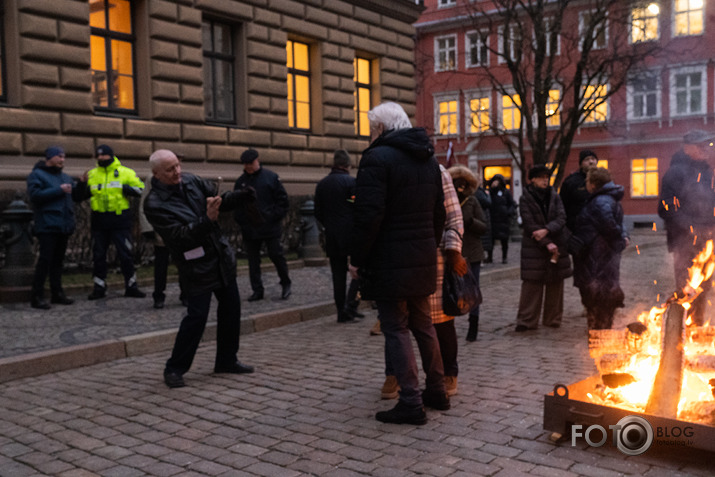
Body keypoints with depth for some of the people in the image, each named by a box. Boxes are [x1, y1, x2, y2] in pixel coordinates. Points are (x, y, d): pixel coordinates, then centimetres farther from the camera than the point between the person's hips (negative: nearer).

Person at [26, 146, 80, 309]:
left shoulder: (65, 177, 19)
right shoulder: (37, 175, -2)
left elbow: (77, 195, 19)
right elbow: (35, 194, -16)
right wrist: (59, 190, -17)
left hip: (64, 226, 7)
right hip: (47, 226, -7)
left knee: (58, 260, 11)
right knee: (45, 260, -9)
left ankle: (57, 293, 18)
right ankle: (37, 296, -5)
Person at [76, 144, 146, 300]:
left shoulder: (126, 173, 2)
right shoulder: (92, 174, 11)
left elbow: (141, 190, 0)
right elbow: (82, 196, 16)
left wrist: (125, 188, -15)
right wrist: (82, 183, -3)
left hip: (120, 221, -3)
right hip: (99, 221, 3)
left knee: (126, 255, 1)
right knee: (98, 255, 8)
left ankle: (131, 286, 12)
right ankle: (99, 287, 18)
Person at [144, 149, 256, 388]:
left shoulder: (192, 181, 3)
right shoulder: (154, 204, -15)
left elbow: (220, 200, 8)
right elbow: (180, 235, -23)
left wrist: (242, 195, -13)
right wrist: (208, 219, -35)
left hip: (222, 257, 7)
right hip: (197, 266, -7)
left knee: (231, 308, 12)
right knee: (197, 316, -9)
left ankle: (226, 360, 28)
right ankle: (174, 369, 8)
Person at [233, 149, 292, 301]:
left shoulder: (270, 177, -2)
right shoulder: (240, 181, 8)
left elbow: (282, 199, -2)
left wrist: (274, 217, -10)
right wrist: (241, 221, -3)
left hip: (270, 227, -4)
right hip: (249, 229, 4)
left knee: (276, 255, 2)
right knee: (253, 261, 7)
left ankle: (286, 284, 22)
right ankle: (257, 290, 15)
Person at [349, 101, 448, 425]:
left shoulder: (377, 158, -12)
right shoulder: (429, 159, 14)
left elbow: (369, 215, -19)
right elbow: (439, 213, 16)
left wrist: (357, 259, -12)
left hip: (389, 262, -8)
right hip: (424, 260, 8)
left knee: (396, 329, -1)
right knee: (423, 325, 18)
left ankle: (411, 403, 2)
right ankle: (436, 391, 28)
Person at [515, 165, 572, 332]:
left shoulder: (555, 197, 9)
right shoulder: (525, 199, 0)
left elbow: (561, 218, -1)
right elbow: (529, 224, -8)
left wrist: (546, 230, -19)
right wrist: (547, 243, -16)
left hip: (557, 245, 3)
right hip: (534, 247, -3)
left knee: (555, 283, 6)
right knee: (532, 284, -6)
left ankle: (553, 319, 16)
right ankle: (526, 321, 0)